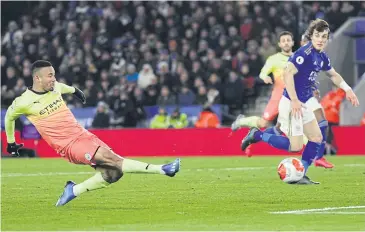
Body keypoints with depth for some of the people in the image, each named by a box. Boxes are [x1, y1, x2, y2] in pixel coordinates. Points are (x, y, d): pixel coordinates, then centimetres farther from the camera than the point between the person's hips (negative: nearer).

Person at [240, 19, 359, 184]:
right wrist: (294, 101, -28)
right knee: (295, 146, -9)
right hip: (291, 104, -9)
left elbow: (333, 75, 29)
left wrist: (347, 90, 21)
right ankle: (257, 135, 6)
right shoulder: (305, 53, -19)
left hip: (304, 104, 9)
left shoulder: (322, 57, 9)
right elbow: (288, 73, -28)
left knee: (317, 138, 7)